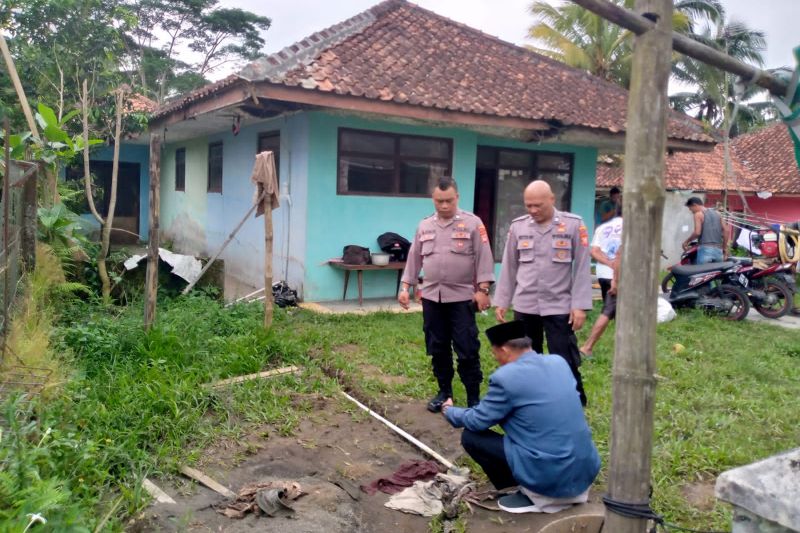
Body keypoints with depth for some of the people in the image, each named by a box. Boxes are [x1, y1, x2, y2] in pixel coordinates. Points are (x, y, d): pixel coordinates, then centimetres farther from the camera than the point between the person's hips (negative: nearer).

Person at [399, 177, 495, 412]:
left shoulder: (472, 223, -3)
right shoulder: (424, 226, 10)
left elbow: (484, 258, -6)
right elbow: (414, 259, 14)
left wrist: (483, 289, -13)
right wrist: (405, 287, 9)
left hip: (462, 298, -4)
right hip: (432, 297, 4)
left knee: (467, 350, -2)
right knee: (437, 349, 12)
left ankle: (474, 398, 10)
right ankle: (444, 391, 27)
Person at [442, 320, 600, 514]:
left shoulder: (505, 376, -14)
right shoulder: (559, 362, 6)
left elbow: (477, 421, -3)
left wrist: (448, 411, 17)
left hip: (549, 478, -7)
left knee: (470, 436, 3)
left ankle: (533, 495, 5)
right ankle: (572, 491, 20)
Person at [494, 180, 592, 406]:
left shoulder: (573, 225, -4)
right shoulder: (518, 226, 4)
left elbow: (582, 268, -4)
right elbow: (509, 267, 9)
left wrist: (580, 305, -8)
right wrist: (501, 301, 8)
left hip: (559, 307, -3)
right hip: (524, 307, 3)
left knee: (566, 362, 0)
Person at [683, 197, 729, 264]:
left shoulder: (698, 214, 0)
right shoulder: (717, 214, 19)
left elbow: (697, 232, -12)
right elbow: (725, 232, 17)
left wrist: (686, 241, 2)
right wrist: (725, 249, 22)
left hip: (705, 250, -6)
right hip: (718, 250, 7)